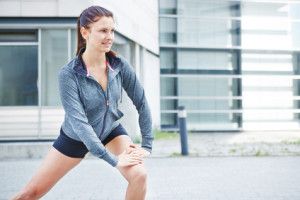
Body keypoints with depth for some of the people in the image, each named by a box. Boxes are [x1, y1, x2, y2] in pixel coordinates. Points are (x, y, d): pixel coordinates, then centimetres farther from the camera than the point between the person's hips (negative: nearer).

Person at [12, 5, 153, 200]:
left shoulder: (120, 65, -18)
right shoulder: (69, 74, -27)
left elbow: (142, 103, -8)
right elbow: (78, 121, -31)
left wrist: (147, 145, -12)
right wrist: (113, 160, -33)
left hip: (111, 132, 2)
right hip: (75, 138, -2)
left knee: (139, 175, -22)